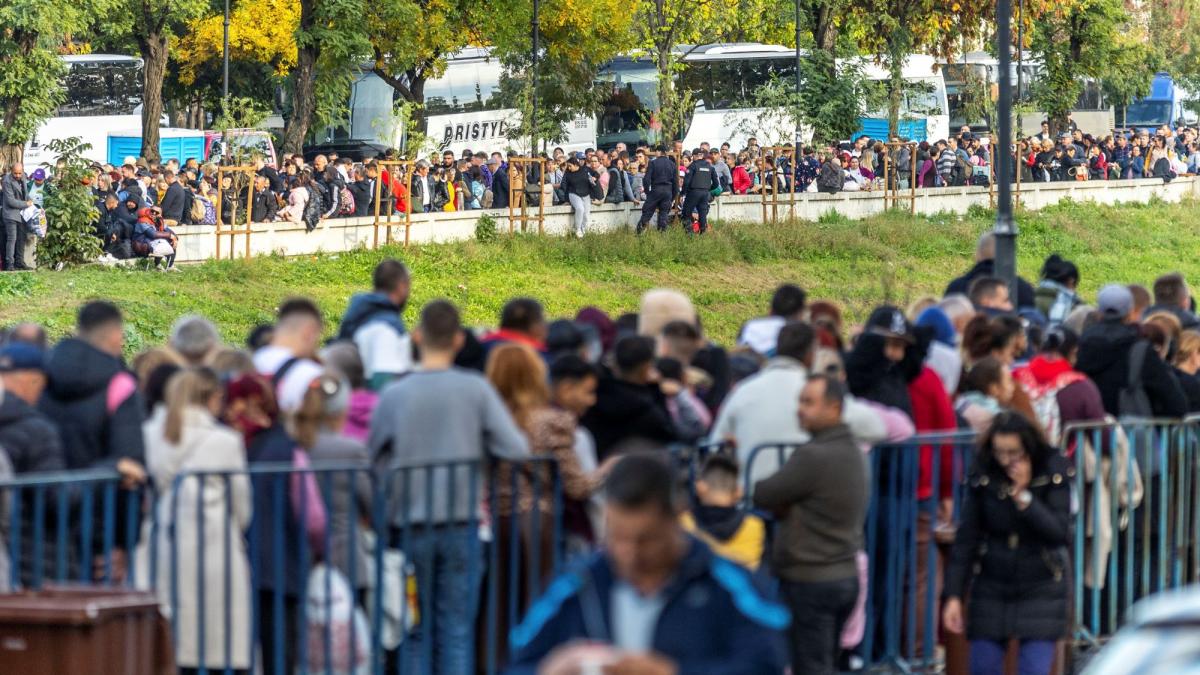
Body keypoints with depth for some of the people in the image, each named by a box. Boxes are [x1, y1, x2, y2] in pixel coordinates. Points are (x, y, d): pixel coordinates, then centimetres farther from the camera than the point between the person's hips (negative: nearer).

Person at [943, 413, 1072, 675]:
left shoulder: (1054, 474, -10)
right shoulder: (983, 476, -5)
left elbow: (1060, 532, -18)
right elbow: (966, 539, -2)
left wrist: (1023, 496, -25)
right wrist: (953, 596, -6)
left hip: (1041, 587, -2)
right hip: (991, 586, 2)